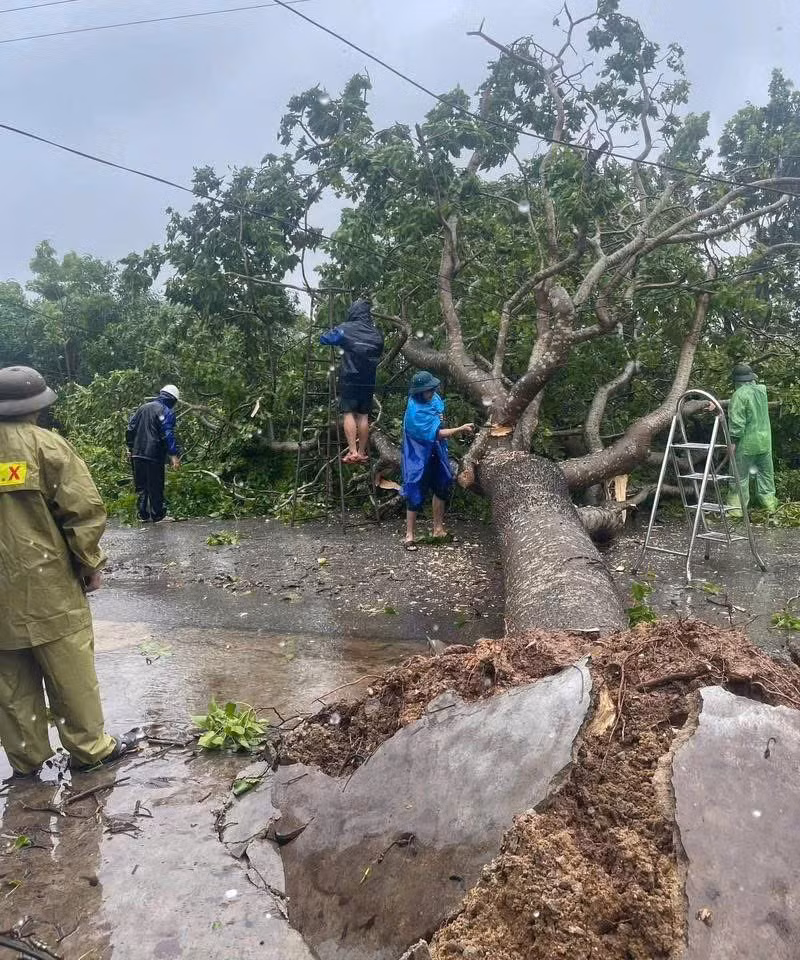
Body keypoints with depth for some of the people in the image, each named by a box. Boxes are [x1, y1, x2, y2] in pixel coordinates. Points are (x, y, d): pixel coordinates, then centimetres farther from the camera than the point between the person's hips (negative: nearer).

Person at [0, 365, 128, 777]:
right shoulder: (44, 444, -12)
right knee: (70, 669, 9)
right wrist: (90, 562, -2)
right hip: (47, 585, -4)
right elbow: (84, 509, -15)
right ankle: (88, 747, 21)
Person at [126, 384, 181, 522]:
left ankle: (143, 515, 18)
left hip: (137, 454, 6)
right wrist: (174, 455, -19)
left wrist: (130, 447, 24)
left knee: (140, 486, 14)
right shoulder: (167, 411, -8)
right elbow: (168, 434, -17)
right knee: (156, 487, 4)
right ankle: (157, 516, 13)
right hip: (154, 456, -6)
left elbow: (131, 427, 17)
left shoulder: (143, 407, 15)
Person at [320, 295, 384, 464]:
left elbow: (324, 339, 4)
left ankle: (352, 452, -14)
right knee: (363, 415, 6)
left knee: (349, 413, -4)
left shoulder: (346, 329, -4)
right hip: (369, 380, 4)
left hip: (350, 378, -4)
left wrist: (335, 333, 23)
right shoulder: (377, 333, 8)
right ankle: (362, 453, 9)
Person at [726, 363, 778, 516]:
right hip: (765, 441, 7)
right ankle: (770, 502, 26)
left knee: (740, 477, 1)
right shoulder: (761, 390, 7)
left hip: (746, 443, -7)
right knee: (766, 473, 17)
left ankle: (737, 508, 4)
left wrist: (733, 441, -15)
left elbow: (737, 421, -20)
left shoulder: (740, 395, -16)